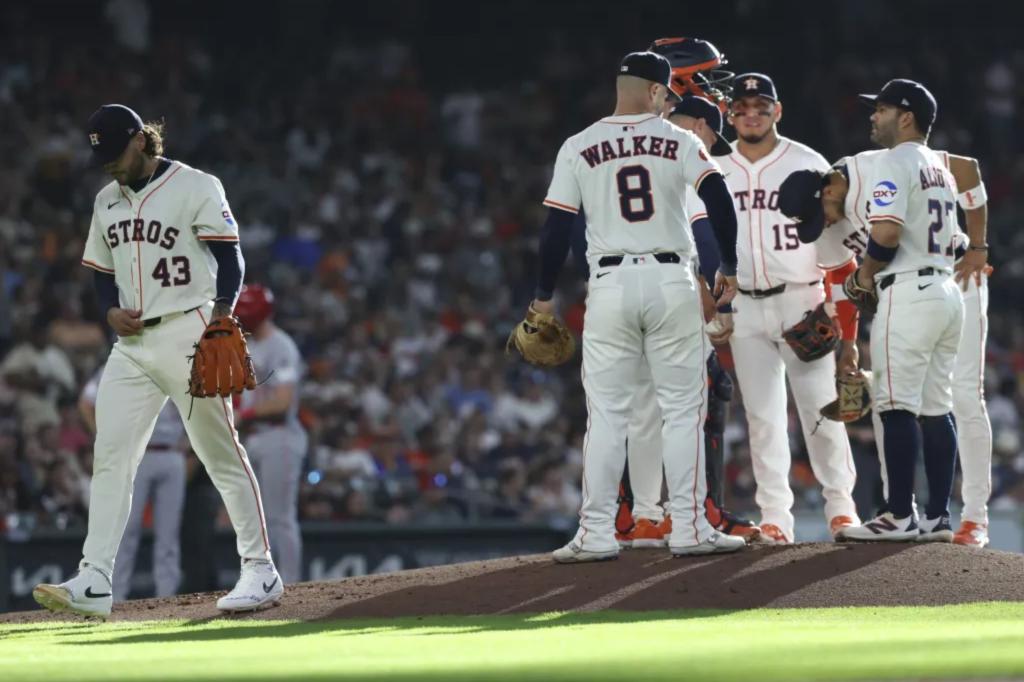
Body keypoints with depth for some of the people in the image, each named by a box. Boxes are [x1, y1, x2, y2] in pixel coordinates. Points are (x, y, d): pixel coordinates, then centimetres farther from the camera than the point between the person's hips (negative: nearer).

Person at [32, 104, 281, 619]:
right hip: (132, 343, 6)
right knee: (109, 459, -3)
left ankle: (260, 571, 4)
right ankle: (93, 583, -7)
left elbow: (229, 260, -9)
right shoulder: (107, 200, 15)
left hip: (188, 335, -6)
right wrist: (111, 311, 1)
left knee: (222, 455, -3)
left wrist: (221, 319, -23)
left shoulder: (196, 188, -5)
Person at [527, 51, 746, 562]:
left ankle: (596, 534, -1)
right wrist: (728, 267, 3)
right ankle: (689, 528, 2)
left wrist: (544, 298, 10)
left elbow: (557, 228, 2)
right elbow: (718, 199, -8)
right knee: (683, 408, 5)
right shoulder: (678, 141, 3)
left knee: (606, 413, 3)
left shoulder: (578, 148, 4)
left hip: (610, 285, 1)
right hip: (672, 281, -1)